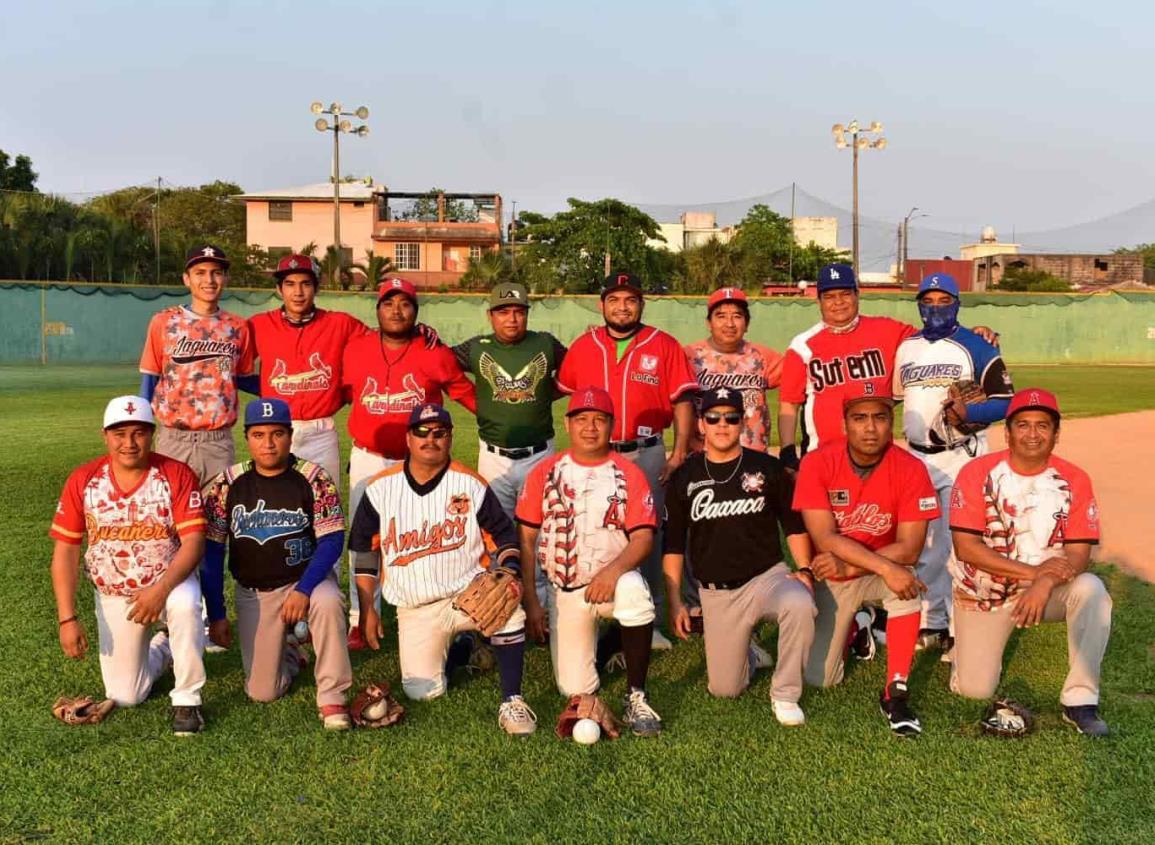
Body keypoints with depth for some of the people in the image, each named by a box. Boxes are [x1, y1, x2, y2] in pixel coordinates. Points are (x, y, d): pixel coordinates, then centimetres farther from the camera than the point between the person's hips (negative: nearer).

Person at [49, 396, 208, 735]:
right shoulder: (82, 480, -9)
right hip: (113, 596, 3)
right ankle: (162, 647, 36)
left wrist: (161, 590, -36)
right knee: (125, 697, 3)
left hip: (170, 580, -2)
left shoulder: (177, 475, -16)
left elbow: (194, 541, -21)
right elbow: (65, 551, -7)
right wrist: (67, 618, -13)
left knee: (185, 604, -39)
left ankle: (187, 701, -20)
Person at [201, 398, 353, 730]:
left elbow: (332, 540, -14)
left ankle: (332, 697, -23)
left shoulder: (314, 479, -11)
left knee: (327, 602, -38)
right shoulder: (227, 484, -6)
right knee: (262, 692, -3)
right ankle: (289, 654, 32)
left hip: (307, 578, -2)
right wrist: (216, 615, -2)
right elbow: (211, 550, -1)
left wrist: (303, 589, -28)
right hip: (253, 592, 2)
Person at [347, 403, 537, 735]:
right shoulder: (380, 488, 0)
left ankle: (511, 702, -18)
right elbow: (365, 550, 7)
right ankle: (458, 650, 25)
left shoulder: (471, 484, -3)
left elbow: (502, 535, 2)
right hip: (414, 611, 2)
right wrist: (367, 609, 5)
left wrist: (510, 570, -19)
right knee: (423, 692, -8)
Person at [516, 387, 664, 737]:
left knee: (634, 590, -39)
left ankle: (636, 697, -21)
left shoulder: (629, 474, -2)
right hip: (566, 593, 2)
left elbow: (643, 538, -10)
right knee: (575, 689, -2)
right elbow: (526, 539, 2)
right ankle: (600, 641, 34)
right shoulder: (544, 473, 2)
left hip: (614, 579, -2)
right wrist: (530, 601, -4)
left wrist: (614, 570, -29)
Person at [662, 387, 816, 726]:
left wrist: (804, 570, -9)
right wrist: (674, 601, 1)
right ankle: (746, 656, 35)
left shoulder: (767, 468, 1)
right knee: (724, 688, -1)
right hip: (716, 593, 1)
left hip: (767, 576, -1)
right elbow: (673, 544, 6)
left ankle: (785, 695, -15)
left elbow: (794, 525, 7)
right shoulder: (684, 478, 2)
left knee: (799, 604, -36)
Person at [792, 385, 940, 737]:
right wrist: (884, 567, -36)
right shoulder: (817, 463, -18)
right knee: (820, 679, -3)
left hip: (886, 572, 0)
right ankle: (851, 627, 30)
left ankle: (895, 692, -22)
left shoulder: (910, 469, -17)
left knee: (906, 581, -36)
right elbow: (825, 539, -25)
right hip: (832, 578, 1)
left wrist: (849, 566, -28)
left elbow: (909, 549, -20)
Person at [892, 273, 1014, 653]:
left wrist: (968, 412, -24)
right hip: (916, 458, 5)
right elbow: (896, 398, 21)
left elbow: (1006, 401, -8)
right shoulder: (905, 347, 11)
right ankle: (931, 623, 23)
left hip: (961, 458, -5)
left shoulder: (976, 347, -5)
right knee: (923, 546, 11)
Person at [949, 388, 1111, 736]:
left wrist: (1045, 583, -34)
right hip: (983, 593, -1)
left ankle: (1080, 700, -21)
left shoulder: (1074, 481, -8)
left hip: (1050, 586, 1)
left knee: (1091, 590, -31)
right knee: (975, 689, -8)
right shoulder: (977, 473, -13)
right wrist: (1033, 571, -27)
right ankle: (969, 639, 27)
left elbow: (1079, 554, -12)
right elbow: (965, 547, -19)